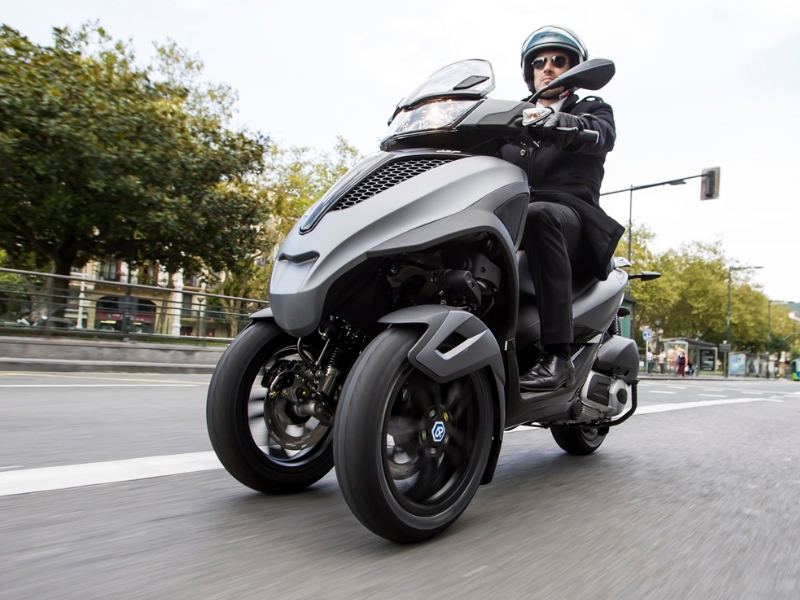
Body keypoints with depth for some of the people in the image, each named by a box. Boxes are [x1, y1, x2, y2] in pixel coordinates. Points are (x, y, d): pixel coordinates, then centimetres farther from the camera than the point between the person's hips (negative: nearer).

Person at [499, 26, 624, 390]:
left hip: (571, 216, -3)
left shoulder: (592, 109, 20)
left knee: (539, 216, -39)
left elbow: (602, 133, -6)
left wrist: (567, 122, -30)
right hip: (513, 217, 4)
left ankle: (557, 357, -41)